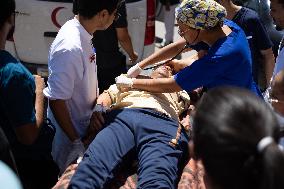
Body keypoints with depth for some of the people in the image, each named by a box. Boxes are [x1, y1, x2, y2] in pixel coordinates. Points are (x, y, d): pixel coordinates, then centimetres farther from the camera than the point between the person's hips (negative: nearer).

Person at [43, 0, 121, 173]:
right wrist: (76, 141, -21)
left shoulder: (82, 34, -5)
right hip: (69, 132, -8)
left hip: (84, 124, 8)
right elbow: (56, 101, -28)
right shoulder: (70, 48, -33)